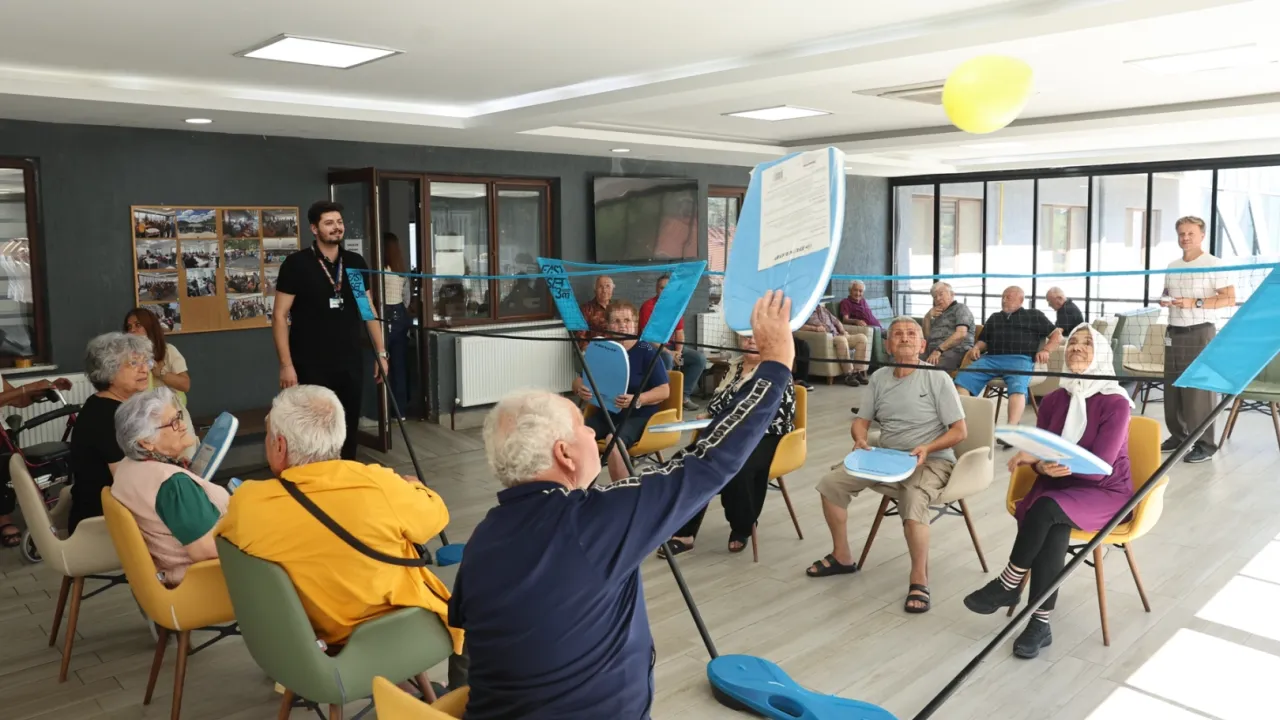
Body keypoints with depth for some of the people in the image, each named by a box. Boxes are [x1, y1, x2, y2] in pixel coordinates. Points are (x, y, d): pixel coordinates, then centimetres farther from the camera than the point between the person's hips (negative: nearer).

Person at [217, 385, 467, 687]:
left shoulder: (248, 505, -21)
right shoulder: (380, 487, -27)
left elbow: (224, 540, 3)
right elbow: (436, 516, -7)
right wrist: (412, 488, 13)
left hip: (310, 641, 3)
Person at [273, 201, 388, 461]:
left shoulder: (355, 262, 7)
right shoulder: (296, 264, -5)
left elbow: (368, 309, 13)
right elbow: (280, 316, -7)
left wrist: (380, 352, 7)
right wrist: (286, 364, -13)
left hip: (350, 364, 4)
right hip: (311, 367, -4)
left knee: (349, 430, 10)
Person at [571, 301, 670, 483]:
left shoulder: (647, 352, -7)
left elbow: (664, 390, -11)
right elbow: (578, 380, 12)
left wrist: (636, 400, -29)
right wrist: (580, 390, -14)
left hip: (638, 415, -5)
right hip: (606, 412, 5)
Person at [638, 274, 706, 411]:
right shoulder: (648, 306, -13)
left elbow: (679, 332, 6)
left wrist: (678, 352, -12)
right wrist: (669, 352, -24)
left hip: (672, 346, 7)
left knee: (700, 359, -7)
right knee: (668, 359, -38)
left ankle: (684, 395, -3)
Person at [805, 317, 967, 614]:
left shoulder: (937, 378, -9)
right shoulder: (879, 378, 7)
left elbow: (960, 431, -9)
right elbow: (860, 421, 10)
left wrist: (927, 448, -25)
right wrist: (860, 440, -13)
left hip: (931, 461, -6)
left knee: (913, 501, -37)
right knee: (831, 482, -7)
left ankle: (919, 580, -21)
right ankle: (842, 557, 10)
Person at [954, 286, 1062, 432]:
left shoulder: (1034, 315, 21)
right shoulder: (994, 318, 32)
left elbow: (1057, 335, 18)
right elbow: (984, 341, 31)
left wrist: (1046, 350, -2)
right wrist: (976, 348, 7)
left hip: (1020, 359, -4)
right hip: (991, 358, 4)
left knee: (1018, 386, -37)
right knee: (962, 378, -24)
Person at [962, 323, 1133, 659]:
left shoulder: (1115, 403, -10)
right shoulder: (1054, 400, 6)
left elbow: (1099, 466, -18)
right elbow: (1039, 454, 1)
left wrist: (1045, 461, -29)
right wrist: (1044, 467, -24)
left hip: (1105, 492, -4)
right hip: (1058, 487, 4)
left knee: (1046, 507, -34)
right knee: (1054, 526, -31)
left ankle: (1008, 585, -17)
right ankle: (1040, 623, -28)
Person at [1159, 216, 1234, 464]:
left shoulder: (1213, 264, -5)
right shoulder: (1172, 267, 14)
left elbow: (1230, 299, -12)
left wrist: (1195, 303, -21)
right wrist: (1164, 300, 3)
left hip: (1200, 333, -7)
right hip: (1174, 333, 7)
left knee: (1199, 388, -7)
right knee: (1172, 387, 8)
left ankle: (1205, 444, -1)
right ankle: (1179, 435, 20)